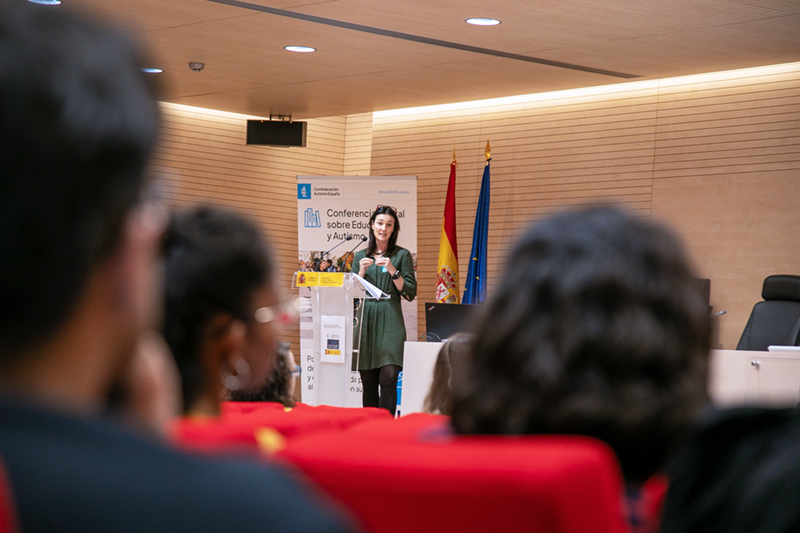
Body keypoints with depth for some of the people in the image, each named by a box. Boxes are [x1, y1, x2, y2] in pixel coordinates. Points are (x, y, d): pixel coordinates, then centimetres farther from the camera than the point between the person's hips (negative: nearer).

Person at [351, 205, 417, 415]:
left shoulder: (402, 255, 6)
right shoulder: (361, 256, 14)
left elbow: (410, 293, 1)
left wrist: (392, 271, -10)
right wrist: (361, 271, -2)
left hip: (390, 321, -3)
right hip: (365, 320, 3)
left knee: (389, 376, -14)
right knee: (368, 381, 2)